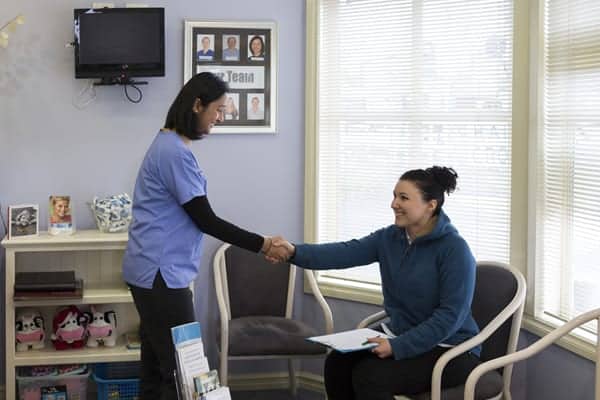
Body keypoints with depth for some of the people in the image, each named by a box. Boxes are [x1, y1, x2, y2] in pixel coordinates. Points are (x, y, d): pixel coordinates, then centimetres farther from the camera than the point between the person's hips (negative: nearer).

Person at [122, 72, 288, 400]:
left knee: (157, 367, 13)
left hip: (155, 273, 10)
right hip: (161, 274, -10)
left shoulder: (169, 145, 14)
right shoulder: (175, 152, -17)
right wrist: (261, 245, -11)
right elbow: (206, 220, -16)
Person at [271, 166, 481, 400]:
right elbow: (346, 253, -13)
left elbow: (451, 315, -22)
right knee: (338, 362, -11)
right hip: (400, 336, 7)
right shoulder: (390, 238, 1)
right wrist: (296, 253, -29)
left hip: (449, 348, -7)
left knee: (369, 376, -23)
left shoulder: (454, 249, -19)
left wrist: (398, 347, -27)